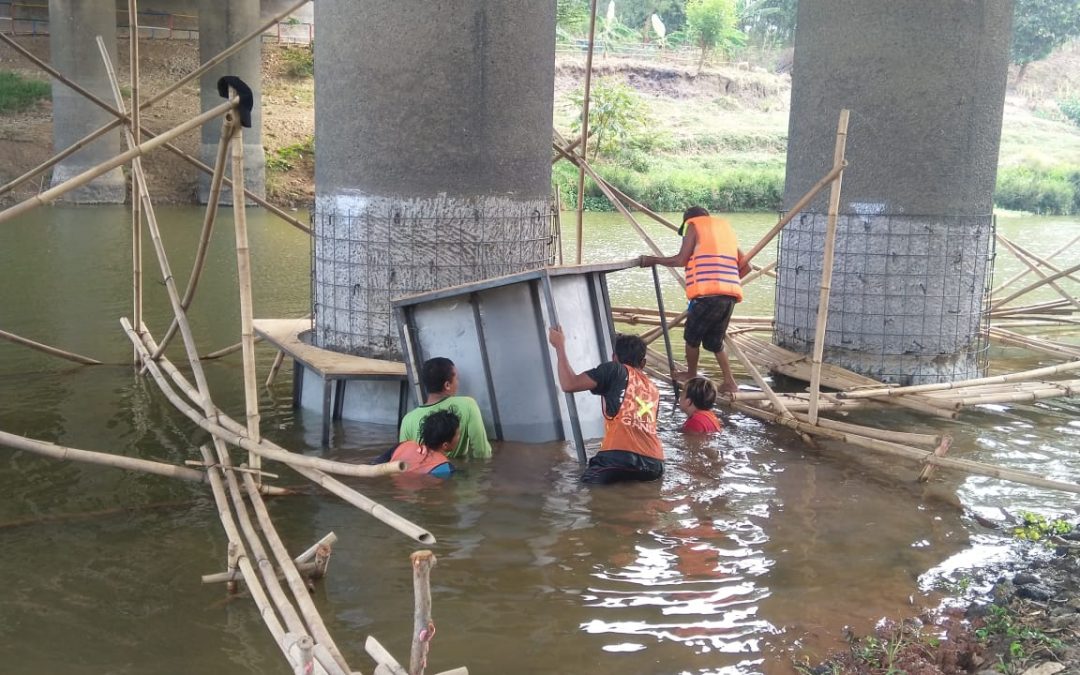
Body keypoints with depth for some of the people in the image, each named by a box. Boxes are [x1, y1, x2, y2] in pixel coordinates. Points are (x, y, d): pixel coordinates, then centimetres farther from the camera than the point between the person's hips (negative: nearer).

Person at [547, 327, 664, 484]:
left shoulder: (614, 370, 8)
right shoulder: (653, 389, 26)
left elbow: (569, 385, -1)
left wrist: (560, 346, 12)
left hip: (621, 458, -5)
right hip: (653, 465, 5)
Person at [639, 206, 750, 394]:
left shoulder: (694, 225, 9)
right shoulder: (725, 227, 27)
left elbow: (681, 260, -1)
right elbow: (745, 266, 24)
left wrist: (653, 260, 10)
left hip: (708, 294, -6)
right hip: (729, 295, 6)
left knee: (692, 336, 15)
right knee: (714, 341, 19)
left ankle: (691, 376, 29)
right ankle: (729, 383, 12)